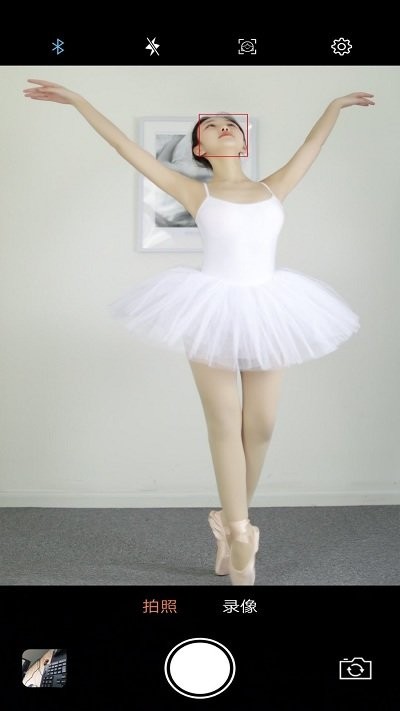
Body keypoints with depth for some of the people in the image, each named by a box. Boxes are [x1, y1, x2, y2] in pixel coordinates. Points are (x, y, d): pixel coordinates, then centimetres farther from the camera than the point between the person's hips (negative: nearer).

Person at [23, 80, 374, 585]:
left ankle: (230, 527, 21)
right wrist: (77, 101, -4)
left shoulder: (273, 189, 8)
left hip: (266, 311, 3)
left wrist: (336, 104, 32)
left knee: (261, 427, 4)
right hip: (215, 311, -3)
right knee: (225, 426, 0)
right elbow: (130, 150, -2)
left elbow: (312, 145, 22)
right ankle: (239, 540, 7)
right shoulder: (196, 194, 1)